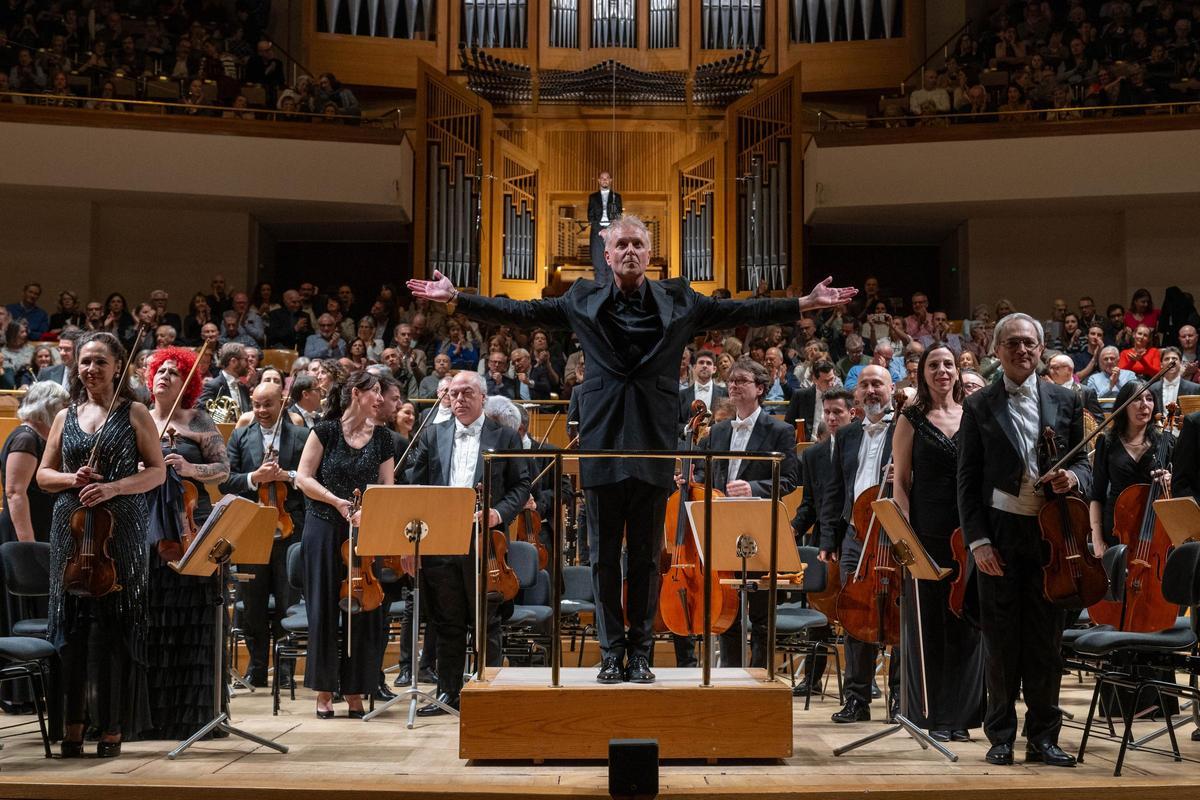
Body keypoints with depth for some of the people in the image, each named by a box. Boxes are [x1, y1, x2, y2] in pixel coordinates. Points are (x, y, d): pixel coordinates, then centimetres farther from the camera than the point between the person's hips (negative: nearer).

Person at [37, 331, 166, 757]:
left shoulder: (135, 413, 5)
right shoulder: (66, 417, 14)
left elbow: (157, 471, 2)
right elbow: (43, 475, 16)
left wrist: (114, 487, -13)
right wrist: (71, 478, -6)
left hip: (121, 530, -3)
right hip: (71, 527, 3)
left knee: (115, 627, -3)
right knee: (71, 623, 1)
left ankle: (112, 728, 4)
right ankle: (72, 725, 7)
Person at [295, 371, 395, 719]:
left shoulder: (382, 437, 6)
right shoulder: (326, 430, -3)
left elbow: (387, 489, 6)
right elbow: (303, 478, -5)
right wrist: (338, 502, -16)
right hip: (325, 530, -3)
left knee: (365, 610, 1)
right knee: (324, 610, 2)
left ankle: (354, 691, 12)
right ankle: (324, 691, 12)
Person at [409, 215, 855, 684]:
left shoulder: (678, 301, 7)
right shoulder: (583, 301, 7)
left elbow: (741, 312, 5)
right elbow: (520, 311, 6)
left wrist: (806, 304, -1)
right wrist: (455, 297, 0)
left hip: (653, 442, 0)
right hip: (602, 441, 0)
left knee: (647, 553, 5)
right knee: (605, 553, 5)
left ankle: (641, 650, 15)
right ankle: (612, 649, 14)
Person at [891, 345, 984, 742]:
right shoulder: (912, 419, 4)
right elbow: (901, 482, 2)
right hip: (928, 533, -2)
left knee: (966, 621, 4)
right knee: (927, 621, 2)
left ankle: (958, 713, 14)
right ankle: (930, 714, 11)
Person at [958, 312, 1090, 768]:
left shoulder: (1066, 402, 8)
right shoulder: (979, 406, 2)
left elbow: (1082, 463, 12)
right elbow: (968, 479, 0)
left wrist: (1073, 478, -13)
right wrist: (978, 539, -8)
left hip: (1051, 533, 2)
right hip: (1000, 535, -1)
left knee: (1046, 640, 7)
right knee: (1001, 641, 5)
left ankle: (1043, 737, 17)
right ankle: (1001, 736, 15)